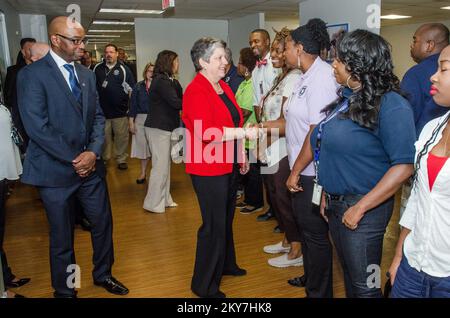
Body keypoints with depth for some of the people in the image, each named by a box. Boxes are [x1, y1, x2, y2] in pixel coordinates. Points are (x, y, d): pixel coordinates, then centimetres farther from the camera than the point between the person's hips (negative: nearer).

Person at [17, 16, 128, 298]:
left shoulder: (86, 74, 9)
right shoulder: (32, 75, -10)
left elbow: (97, 117, 7)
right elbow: (38, 127, -17)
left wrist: (94, 152, -9)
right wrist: (74, 160, -15)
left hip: (90, 165, 6)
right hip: (56, 170, -5)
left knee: (103, 223, 15)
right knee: (62, 237, 10)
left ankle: (103, 274, 39)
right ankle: (65, 290, 32)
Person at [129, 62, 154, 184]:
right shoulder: (138, 87, 4)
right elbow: (133, 105, 6)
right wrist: (131, 122, 2)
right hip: (141, 119, 2)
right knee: (143, 146, 10)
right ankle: (143, 173, 23)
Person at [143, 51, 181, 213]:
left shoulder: (167, 80, 13)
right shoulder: (161, 81, -16)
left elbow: (179, 99, 7)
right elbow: (175, 102, -20)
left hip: (165, 127, 10)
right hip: (158, 128, -10)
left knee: (165, 164, 15)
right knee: (160, 166, -4)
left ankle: (164, 199, 25)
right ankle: (153, 203, 7)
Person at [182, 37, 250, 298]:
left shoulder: (224, 87, 11)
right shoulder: (196, 91, -17)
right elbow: (206, 132, -28)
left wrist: (241, 155, 19)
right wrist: (244, 132, -27)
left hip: (228, 165, 9)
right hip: (209, 169, -9)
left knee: (226, 218, 23)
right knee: (214, 225, 0)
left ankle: (226, 264, 44)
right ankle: (205, 285, 18)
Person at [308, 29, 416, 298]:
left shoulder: (391, 105, -17)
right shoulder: (348, 99, 8)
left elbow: (404, 166, -23)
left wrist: (360, 208, -21)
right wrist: (326, 193, 11)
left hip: (363, 208, -7)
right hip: (335, 204, 8)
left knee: (363, 286, 7)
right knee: (349, 277, 23)